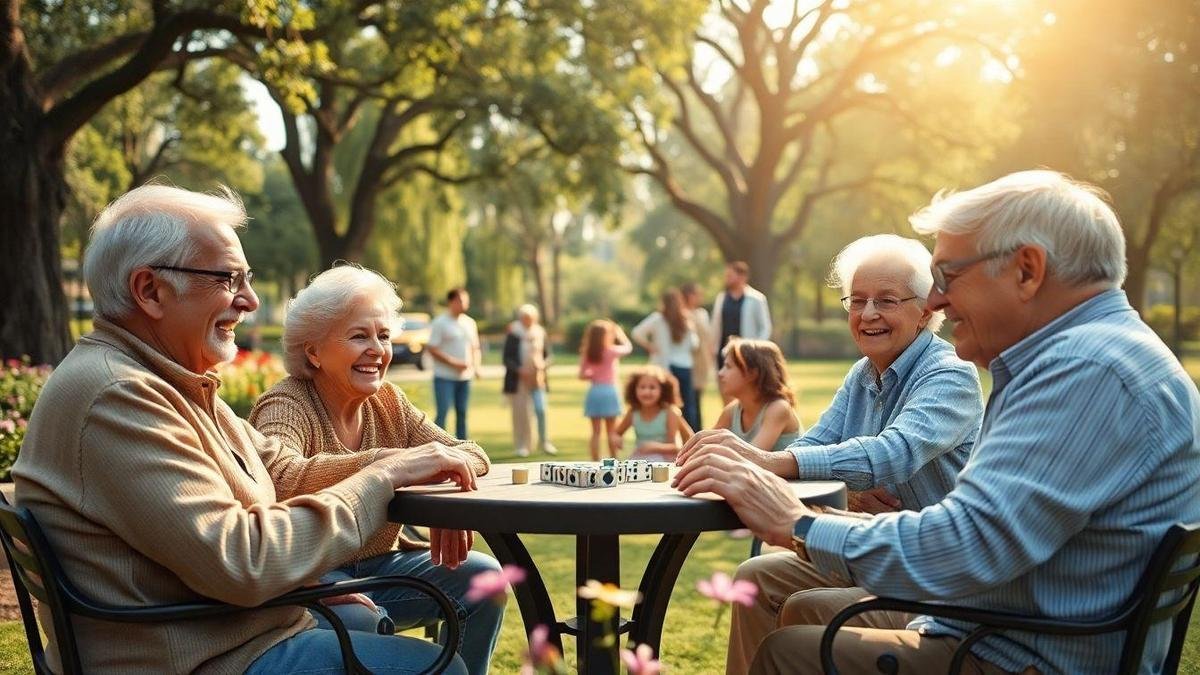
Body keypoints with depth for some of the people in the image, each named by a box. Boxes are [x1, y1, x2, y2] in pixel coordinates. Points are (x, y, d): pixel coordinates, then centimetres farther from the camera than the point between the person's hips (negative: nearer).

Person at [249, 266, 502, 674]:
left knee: (480, 574, -13)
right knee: (361, 619, -35)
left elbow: (472, 455, 2)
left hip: (379, 564, 7)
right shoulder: (288, 406, -15)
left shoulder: (389, 403, 6)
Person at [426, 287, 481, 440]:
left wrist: (476, 366, 2)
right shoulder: (440, 323, -6)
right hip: (444, 377, -6)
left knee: (462, 413, 9)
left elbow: (475, 348, 20)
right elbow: (432, 349, -11)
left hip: (465, 377, 6)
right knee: (443, 413, -9)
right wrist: (453, 362, -16)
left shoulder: (470, 323, 13)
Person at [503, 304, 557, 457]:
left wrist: (542, 366, -7)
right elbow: (507, 358, -6)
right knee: (520, 413, 1)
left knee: (541, 410, -5)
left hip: (537, 378, 2)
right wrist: (519, 370, -19)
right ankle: (521, 446, 10)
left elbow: (547, 354, 12)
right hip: (518, 380, -2)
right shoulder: (513, 334, -5)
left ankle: (543, 442, 10)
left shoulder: (540, 333, 5)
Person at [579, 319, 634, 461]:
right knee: (611, 431, 7)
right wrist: (619, 332, 20)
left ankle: (595, 463, 5)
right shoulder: (612, 351, -7)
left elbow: (582, 375, -1)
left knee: (595, 432, 5)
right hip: (609, 391, -2)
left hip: (594, 392, 2)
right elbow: (628, 347, 10)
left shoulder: (587, 354, -1)